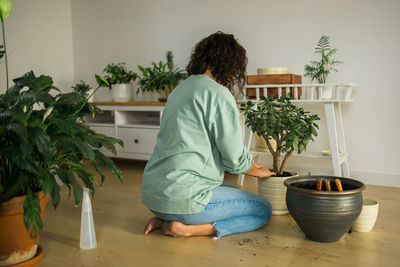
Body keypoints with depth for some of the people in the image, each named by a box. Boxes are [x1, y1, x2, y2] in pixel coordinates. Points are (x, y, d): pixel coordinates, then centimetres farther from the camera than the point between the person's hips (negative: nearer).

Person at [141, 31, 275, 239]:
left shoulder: (181, 88, 15)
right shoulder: (218, 93, -13)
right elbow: (234, 157, -10)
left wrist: (250, 165, 26)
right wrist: (257, 171, 14)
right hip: (182, 196, -9)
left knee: (233, 192, 30)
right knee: (263, 210, 10)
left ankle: (165, 219, 11)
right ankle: (185, 228, -7)